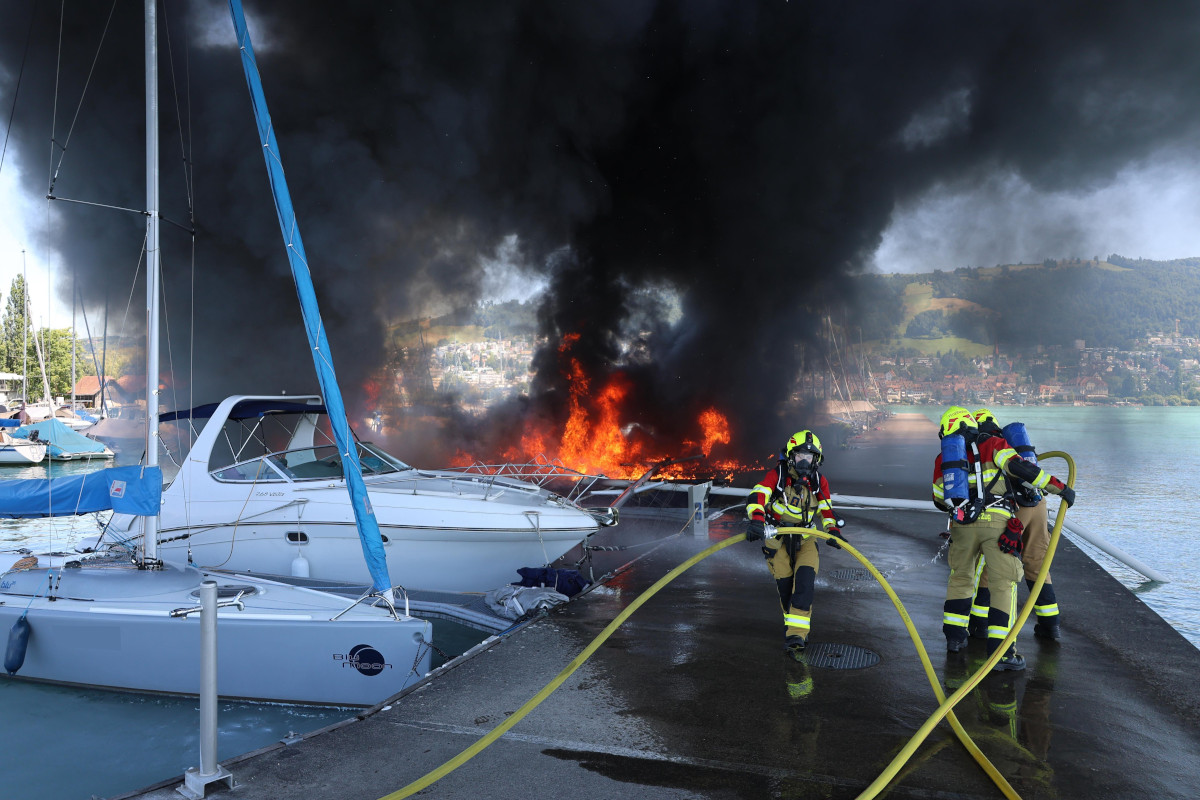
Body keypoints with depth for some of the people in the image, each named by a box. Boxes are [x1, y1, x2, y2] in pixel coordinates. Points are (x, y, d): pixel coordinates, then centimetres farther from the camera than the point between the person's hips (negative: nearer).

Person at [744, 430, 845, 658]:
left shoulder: (819, 481, 0)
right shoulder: (777, 474, -13)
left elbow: (826, 509, 12)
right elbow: (758, 495, -27)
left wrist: (833, 530, -5)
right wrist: (756, 519, -45)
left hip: (805, 538, 2)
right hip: (778, 538, -2)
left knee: (804, 581, -19)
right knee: (784, 585, 1)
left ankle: (796, 636, -19)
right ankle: (795, 628, 27)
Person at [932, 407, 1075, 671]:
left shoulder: (943, 458, 14)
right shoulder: (992, 444, 5)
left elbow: (939, 500, 20)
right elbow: (1018, 466, -12)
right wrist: (1059, 487, -8)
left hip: (962, 525, 3)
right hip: (996, 523, -3)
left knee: (960, 577, 23)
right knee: (1003, 585, 0)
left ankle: (954, 636, 25)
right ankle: (999, 651, -5)